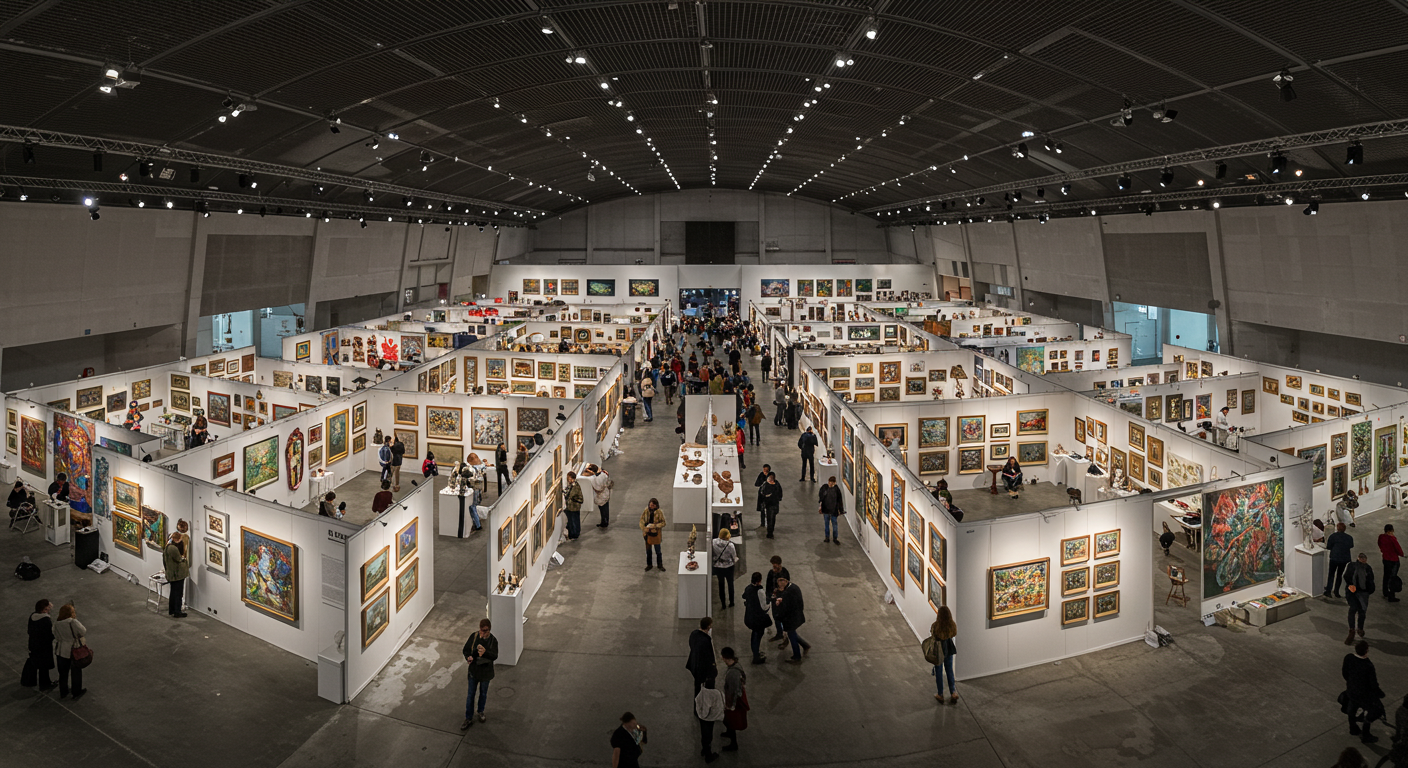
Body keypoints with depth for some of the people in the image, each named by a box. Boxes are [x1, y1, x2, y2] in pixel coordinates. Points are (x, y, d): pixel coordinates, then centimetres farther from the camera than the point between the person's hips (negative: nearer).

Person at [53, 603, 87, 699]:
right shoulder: (73, 622, -26)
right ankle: (76, 693, 28)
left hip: (61, 651, 5)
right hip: (75, 651, -5)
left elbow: (56, 637, 1)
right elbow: (83, 632, -18)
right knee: (76, 672, 14)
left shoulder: (57, 624, -9)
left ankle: (63, 692, 36)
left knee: (63, 672, 22)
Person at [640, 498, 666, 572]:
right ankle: (649, 565, 27)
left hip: (656, 533, -2)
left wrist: (655, 526, -23)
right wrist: (644, 528, -17)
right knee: (648, 550, 13)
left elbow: (663, 523, -9)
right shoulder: (646, 511, -3)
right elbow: (641, 520, 1)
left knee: (658, 550, 7)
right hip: (647, 533, 2)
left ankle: (660, 565, 22)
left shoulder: (659, 512, -10)